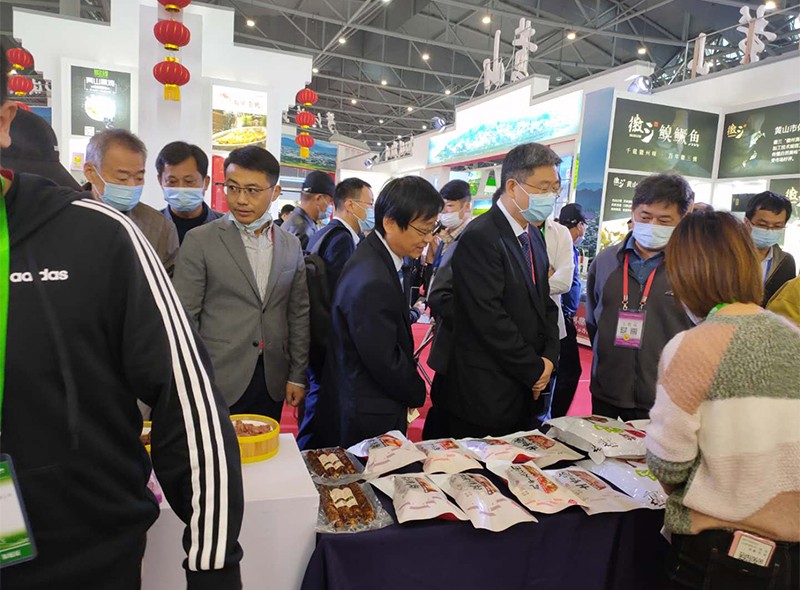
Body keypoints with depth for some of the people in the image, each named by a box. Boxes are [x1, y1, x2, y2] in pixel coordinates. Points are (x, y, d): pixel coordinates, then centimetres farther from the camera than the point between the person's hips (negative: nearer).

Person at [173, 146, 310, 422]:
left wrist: (297, 376, 7)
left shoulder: (291, 245, 6)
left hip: (273, 384, 3)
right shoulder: (200, 240, -5)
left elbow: (298, 315, 9)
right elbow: (184, 318, -5)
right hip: (218, 385, -3)